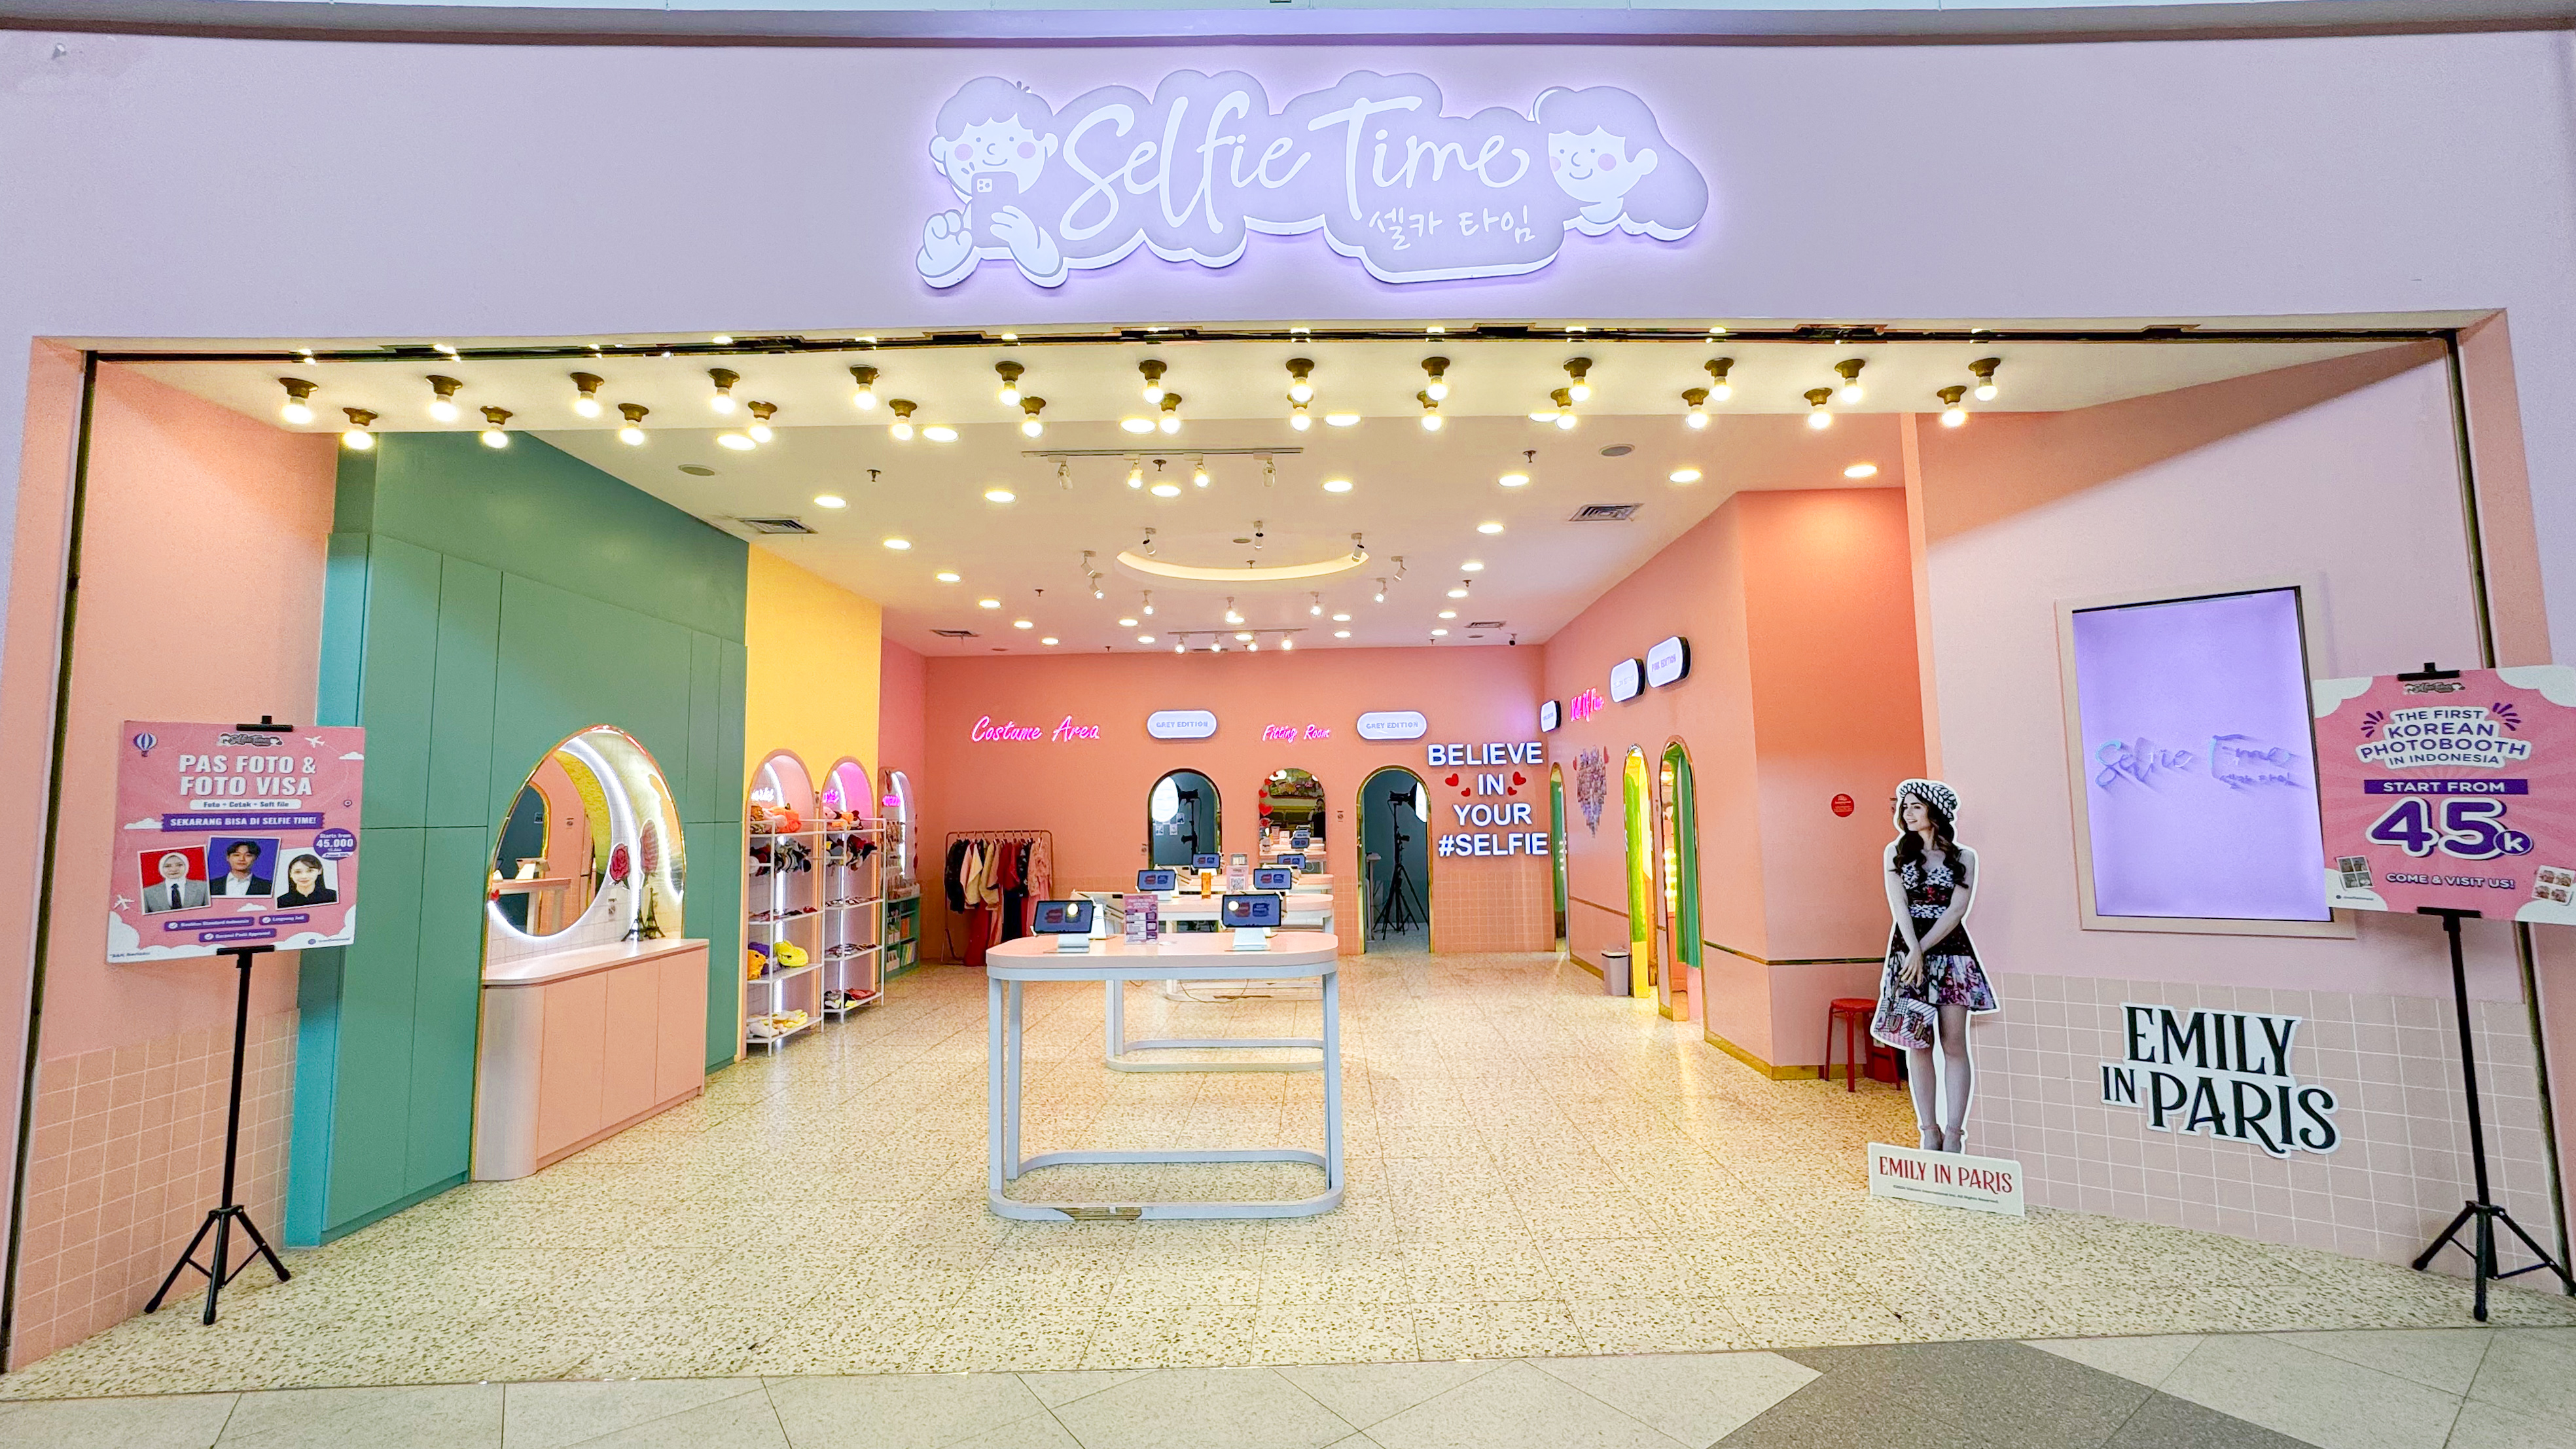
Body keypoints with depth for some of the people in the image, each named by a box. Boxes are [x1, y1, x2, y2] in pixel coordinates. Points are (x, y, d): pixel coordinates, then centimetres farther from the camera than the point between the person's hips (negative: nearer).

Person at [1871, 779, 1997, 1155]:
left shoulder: (1964, 857, 5)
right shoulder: (1896, 851, 8)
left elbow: (1957, 911, -5)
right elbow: (1899, 905, -1)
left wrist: (1924, 948, -13)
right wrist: (1914, 951, -13)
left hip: (1950, 951, -1)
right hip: (1909, 950, 1)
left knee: (1953, 1045, 0)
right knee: (1917, 1043, 2)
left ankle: (1954, 1132, 6)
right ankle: (1929, 1131, 10)